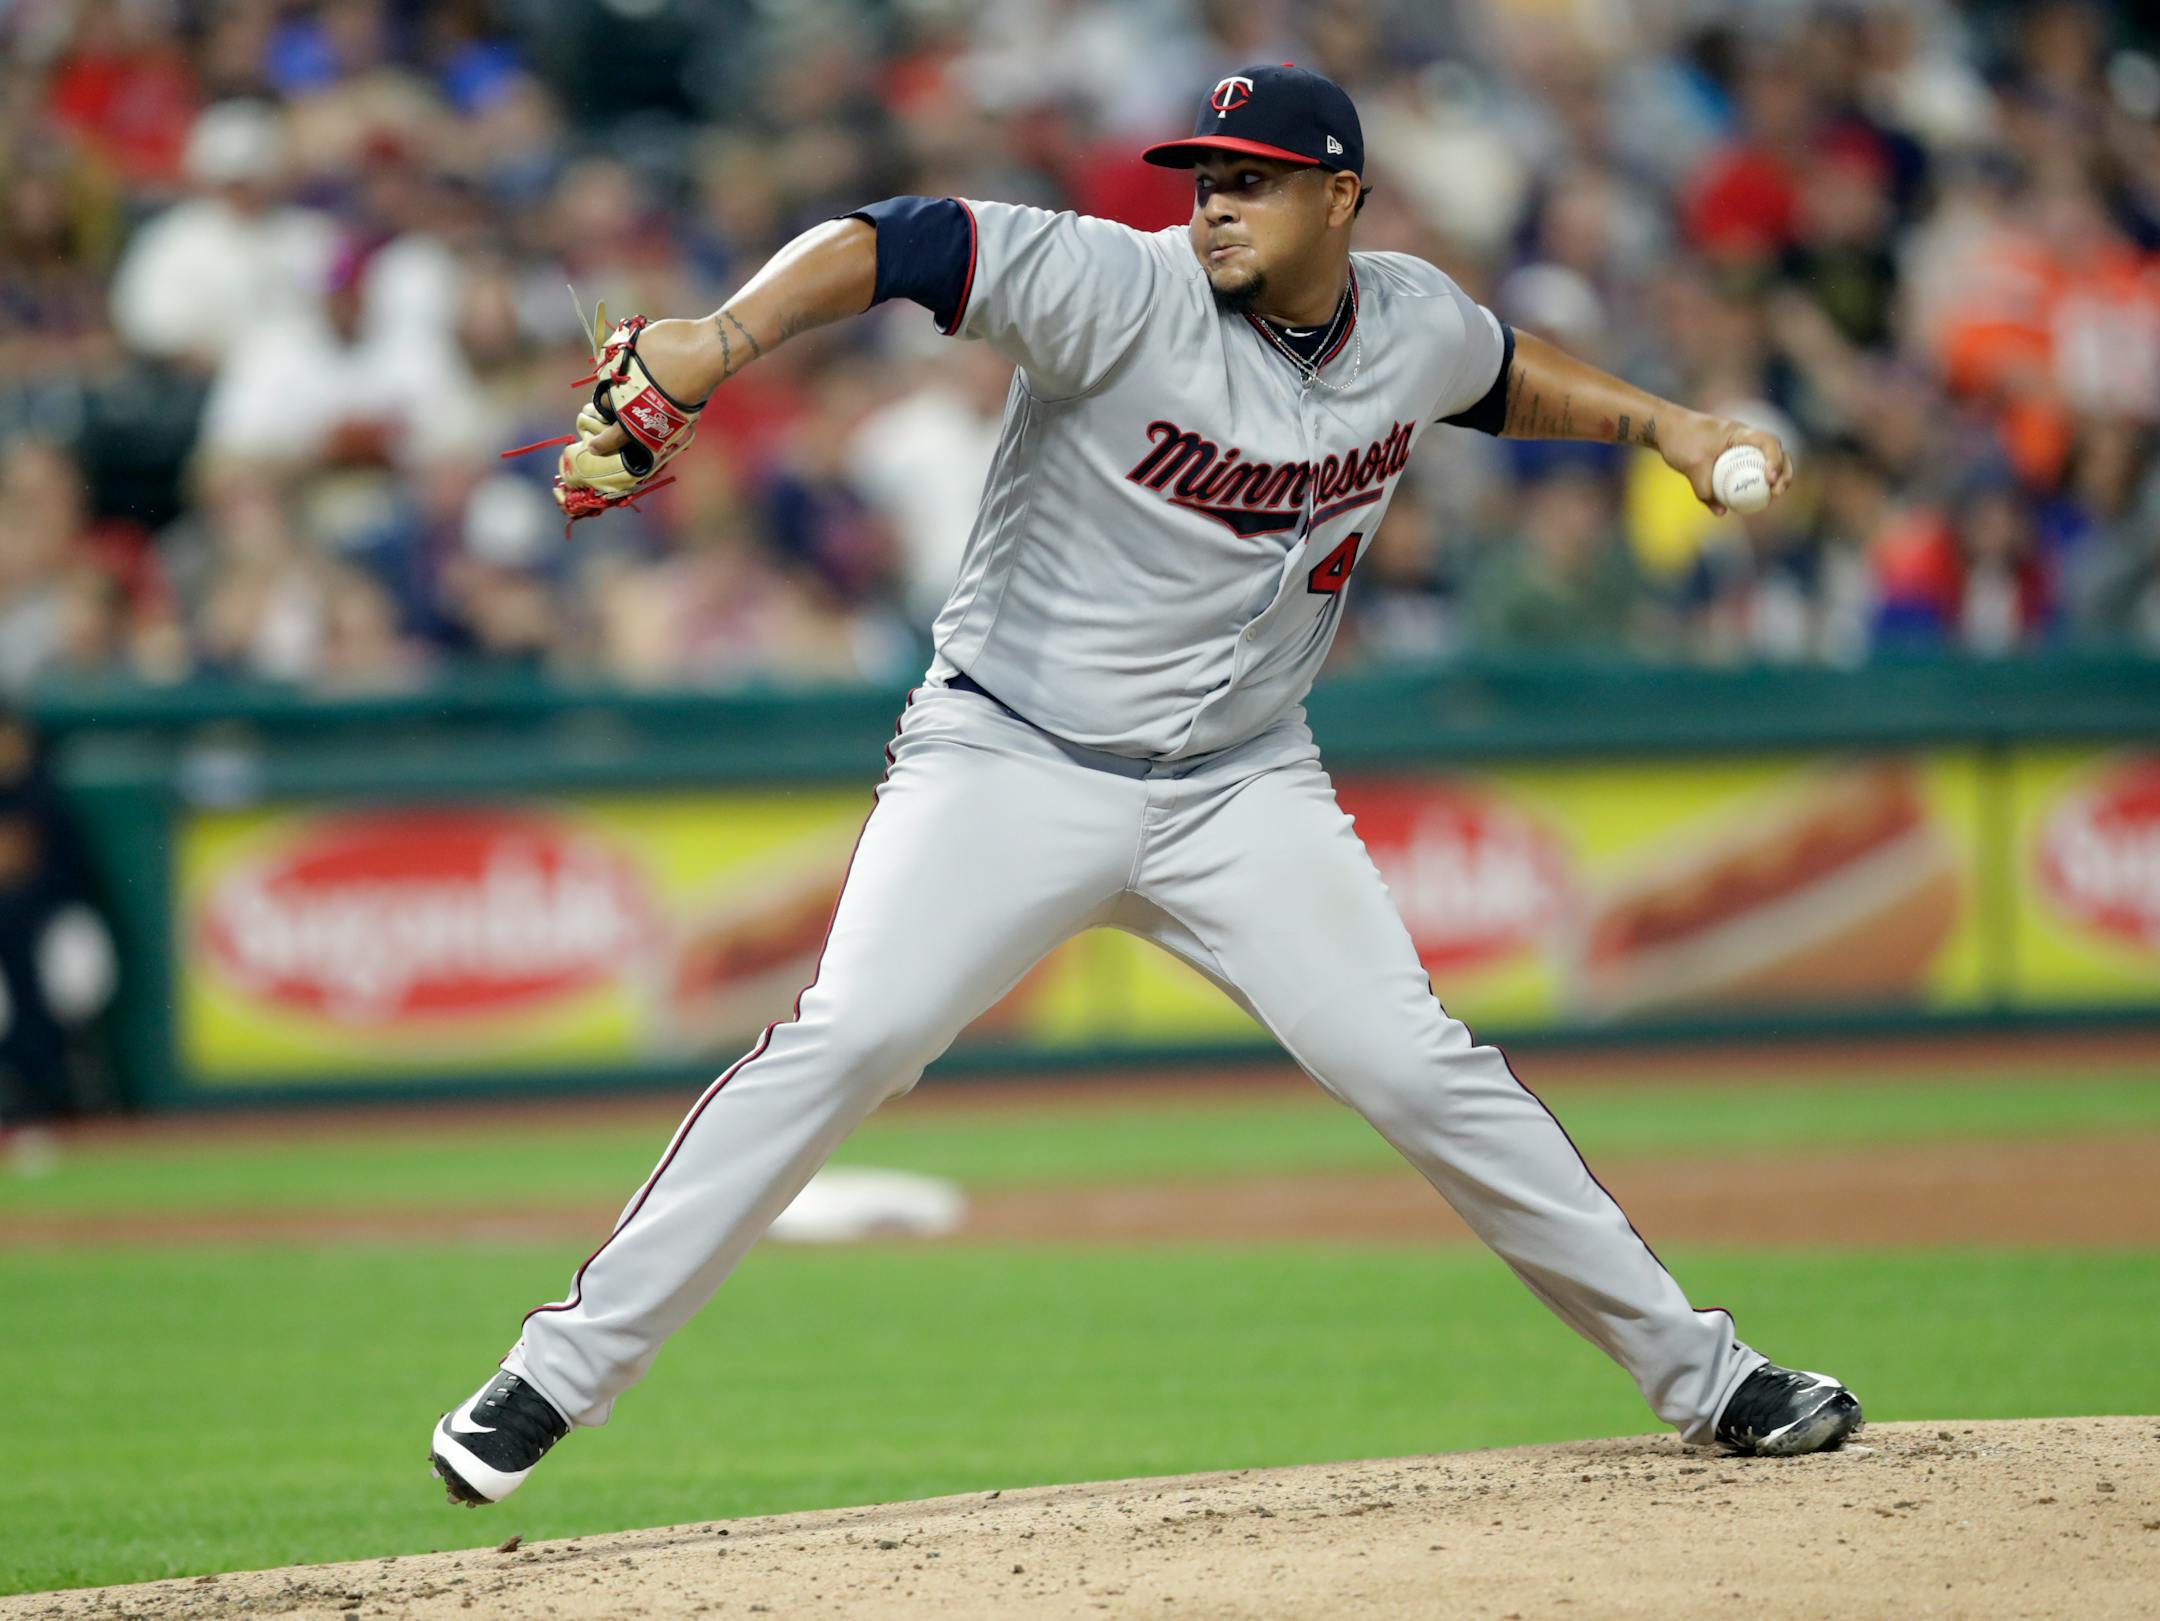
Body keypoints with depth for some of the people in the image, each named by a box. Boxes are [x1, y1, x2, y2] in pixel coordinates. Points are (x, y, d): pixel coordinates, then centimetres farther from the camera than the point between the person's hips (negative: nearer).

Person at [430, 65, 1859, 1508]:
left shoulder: (1415, 324, 2)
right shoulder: (1122, 289, -16)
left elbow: (1502, 372, 27)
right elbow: (893, 245, -26)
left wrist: (1660, 424, 20)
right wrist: (719, 342, -40)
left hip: (1246, 784, 4)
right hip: (1011, 764, -4)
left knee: (1420, 1069, -4)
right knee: (852, 1039, -20)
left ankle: (1695, 1372, 10)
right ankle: (559, 1375, -14)